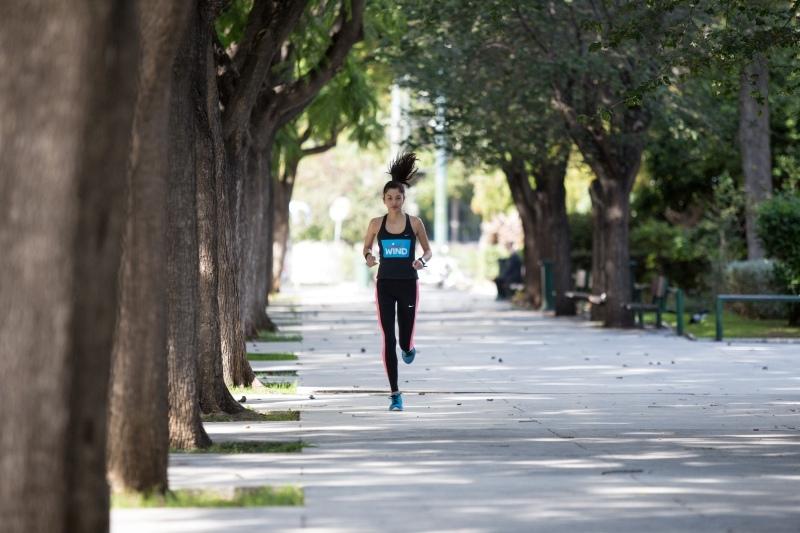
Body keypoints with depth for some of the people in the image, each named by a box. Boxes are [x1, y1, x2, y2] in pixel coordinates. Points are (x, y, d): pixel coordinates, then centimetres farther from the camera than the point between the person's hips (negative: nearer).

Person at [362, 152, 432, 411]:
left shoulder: (415, 223, -1)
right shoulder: (376, 224, 1)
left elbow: (428, 251, 8)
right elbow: (366, 247, 15)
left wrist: (421, 260, -15)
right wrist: (368, 257, -8)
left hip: (408, 285, -1)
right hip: (385, 285, 1)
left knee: (405, 343, 0)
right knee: (388, 340, -5)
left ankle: (409, 348, 41)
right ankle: (395, 394, 3)